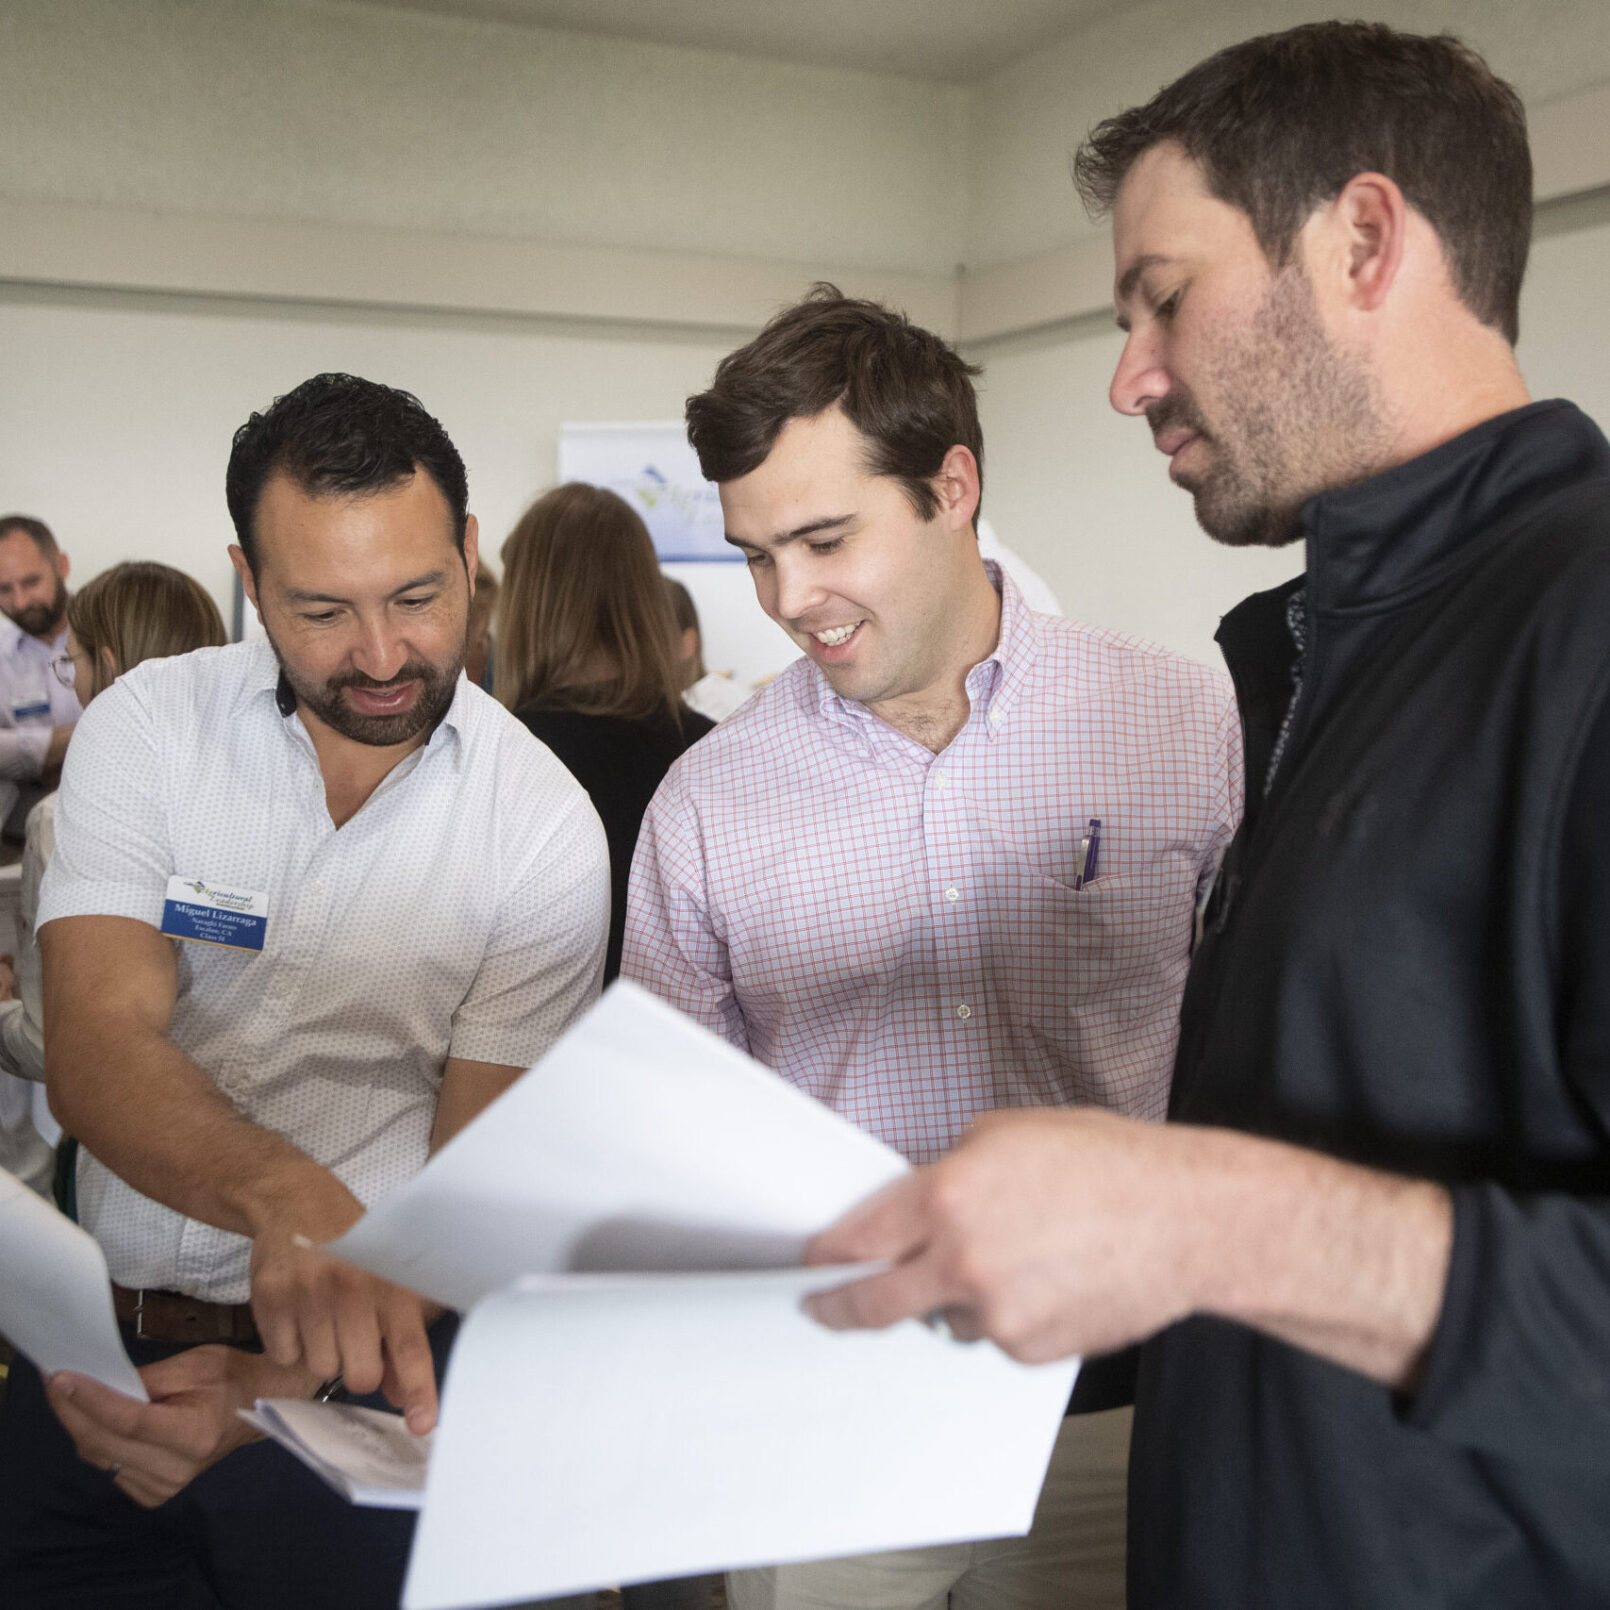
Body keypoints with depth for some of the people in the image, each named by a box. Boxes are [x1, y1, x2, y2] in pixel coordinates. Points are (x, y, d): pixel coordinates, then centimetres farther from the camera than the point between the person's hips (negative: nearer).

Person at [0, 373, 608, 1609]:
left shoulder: (544, 829, -11)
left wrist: (275, 1394, -28)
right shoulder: (151, 726, -8)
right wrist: (285, 1196, -40)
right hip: (101, 1351, 2)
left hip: (361, 1369, -1)